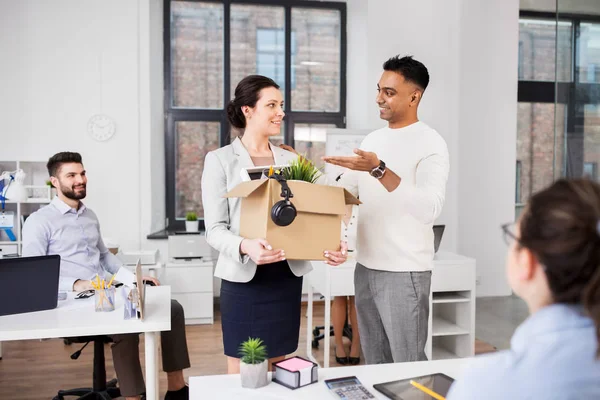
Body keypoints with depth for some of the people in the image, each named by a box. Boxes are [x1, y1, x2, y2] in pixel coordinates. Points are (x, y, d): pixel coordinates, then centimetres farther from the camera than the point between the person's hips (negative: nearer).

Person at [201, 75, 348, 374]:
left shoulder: (290, 160, 10)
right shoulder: (220, 160, -2)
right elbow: (214, 229, -8)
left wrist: (331, 245, -13)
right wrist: (245, 246, -29)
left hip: (287, 277, 4)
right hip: (243, 278, -4)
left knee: (278, 369, 15)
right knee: (242, 373, 7)